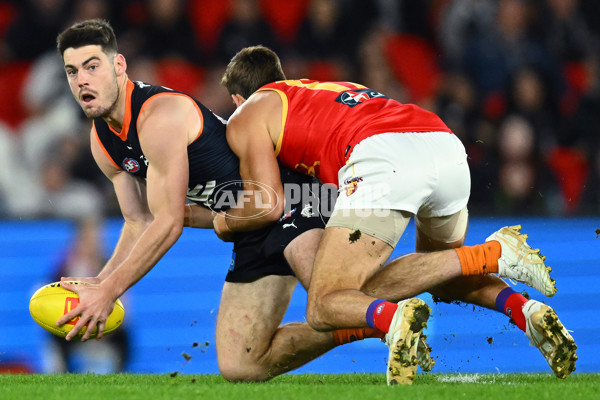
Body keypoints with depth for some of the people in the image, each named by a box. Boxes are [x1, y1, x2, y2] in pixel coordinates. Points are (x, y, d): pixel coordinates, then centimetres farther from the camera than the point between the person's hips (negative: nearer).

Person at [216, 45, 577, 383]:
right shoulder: (332, 88, 42)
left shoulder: (247, 116, 22)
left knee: (324, 308, 0)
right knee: (443, 279, 31)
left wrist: (224, 222, 31)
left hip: (385, 160, -6)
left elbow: (269, 205, 12)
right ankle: (524, 310, 1)